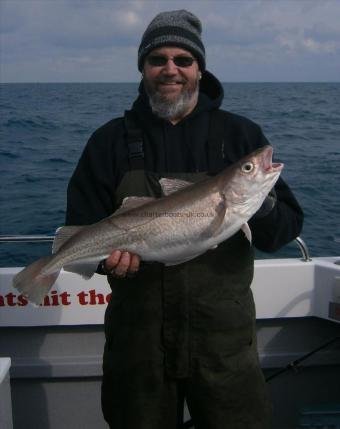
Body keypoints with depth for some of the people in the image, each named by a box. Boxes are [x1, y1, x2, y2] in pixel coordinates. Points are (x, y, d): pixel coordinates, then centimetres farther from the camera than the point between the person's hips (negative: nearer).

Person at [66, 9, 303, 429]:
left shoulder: (241, 135, 2)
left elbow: (289, 224, -1)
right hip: (138, 336, 1)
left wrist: (265, 209, -23)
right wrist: (107, 253, -21)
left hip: (225, 336, 0)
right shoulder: (109, 141, 3)